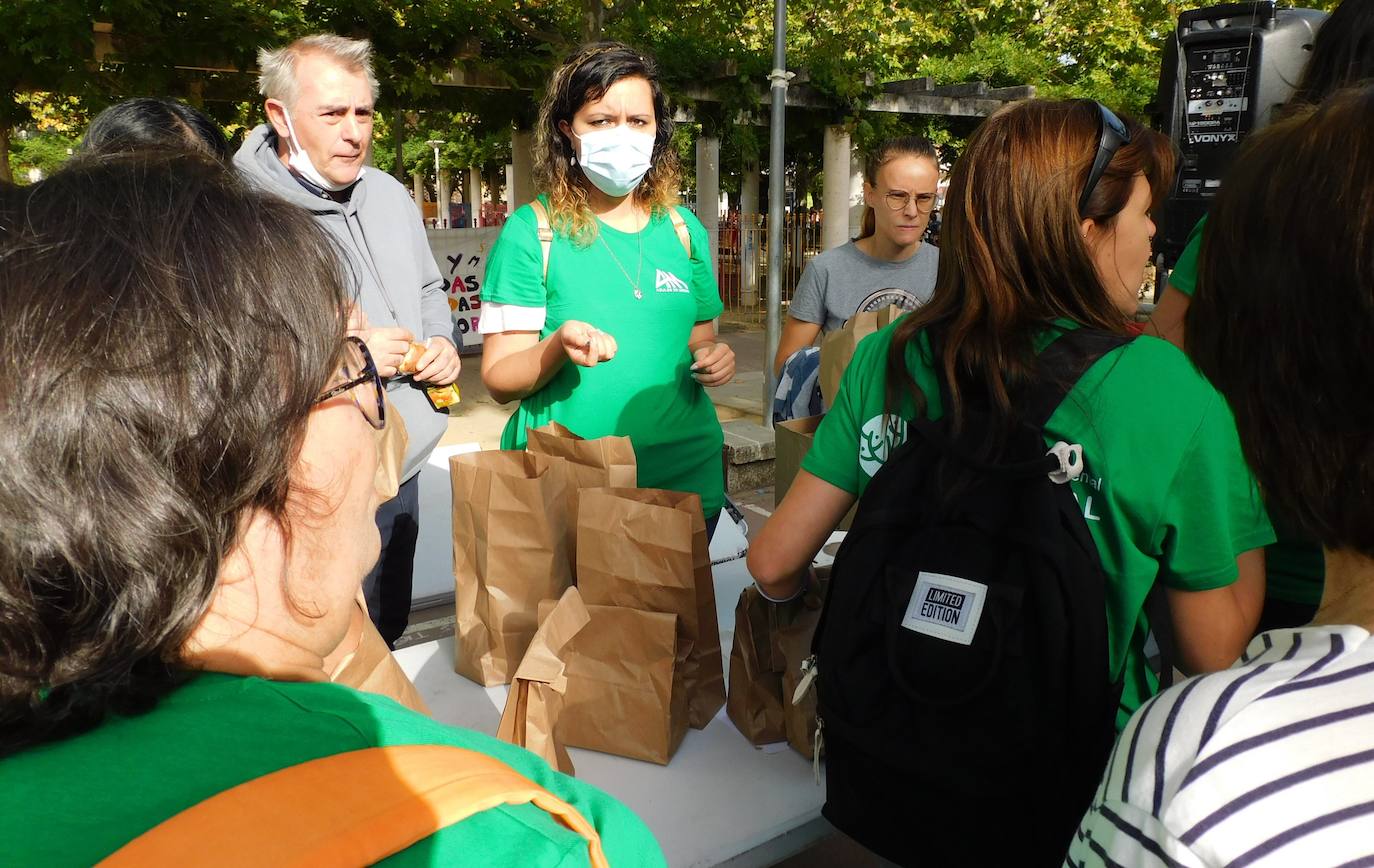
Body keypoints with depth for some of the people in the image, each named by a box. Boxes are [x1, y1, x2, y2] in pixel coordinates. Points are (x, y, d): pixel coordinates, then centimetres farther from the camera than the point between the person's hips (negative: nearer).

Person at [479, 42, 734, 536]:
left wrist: (713, 359, -7)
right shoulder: (531, 230, -8)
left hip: (687, 476, 4)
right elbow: (499, 379, -8)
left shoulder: (683, 229, 4)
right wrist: (559, 347, -27)